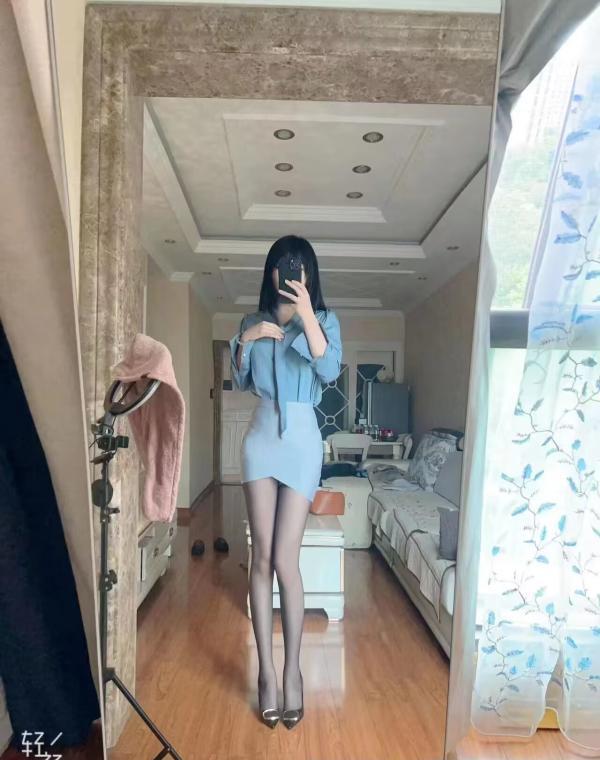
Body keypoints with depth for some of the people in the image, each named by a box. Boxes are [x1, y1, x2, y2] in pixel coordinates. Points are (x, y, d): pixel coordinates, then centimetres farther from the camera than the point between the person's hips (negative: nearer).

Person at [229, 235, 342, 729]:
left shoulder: (324, 320, 3)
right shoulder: (255, 320, 12)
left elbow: (329, 371, -16)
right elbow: (240, 382, 12)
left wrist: (306, 314, -22)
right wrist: (244, 341, -5)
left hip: (301, 441, -3)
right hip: (261, 438, 3)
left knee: (285, 561, -4)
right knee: (262, 559, 4)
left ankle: (293, 670, 16)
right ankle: (266, 670, 18)